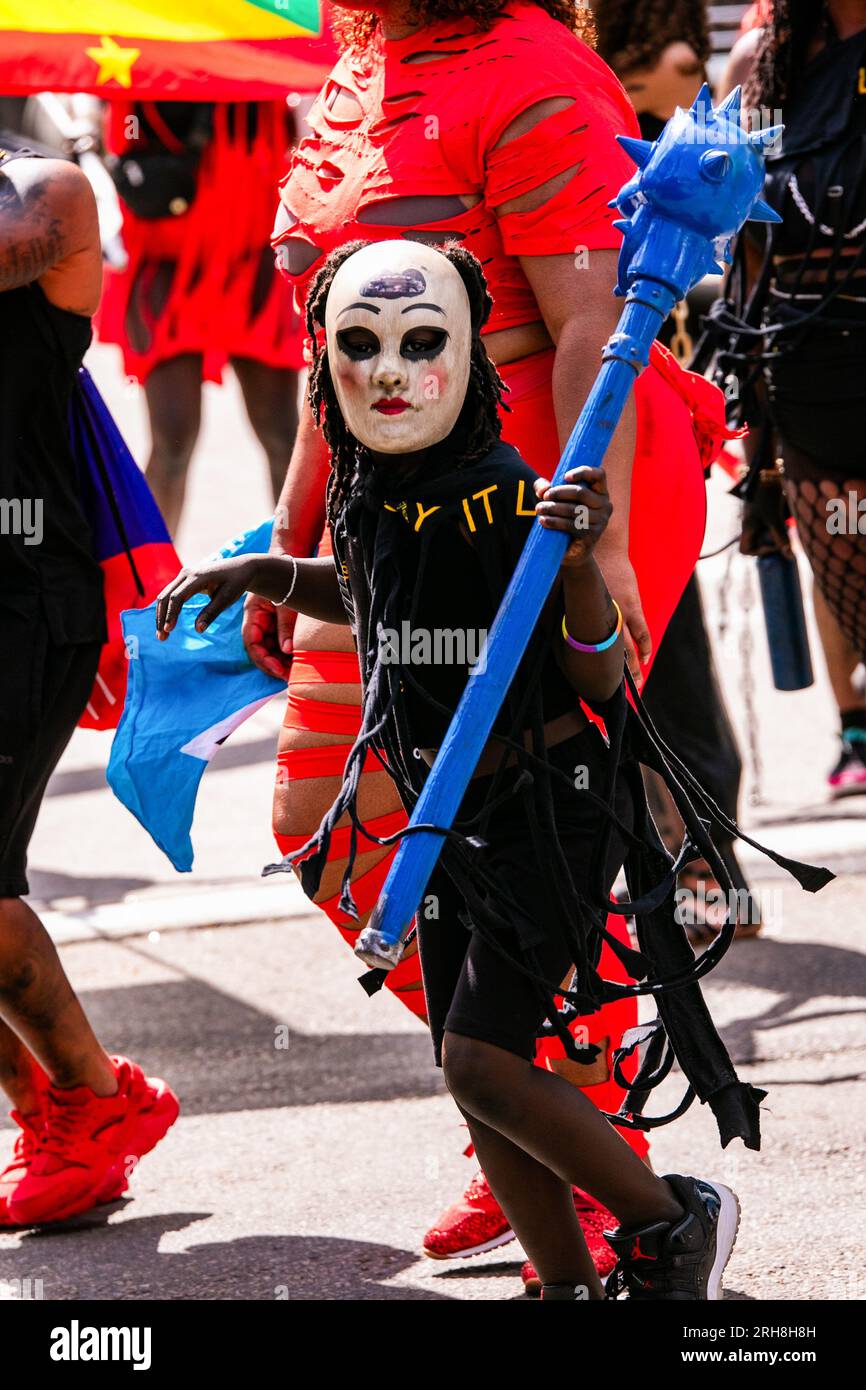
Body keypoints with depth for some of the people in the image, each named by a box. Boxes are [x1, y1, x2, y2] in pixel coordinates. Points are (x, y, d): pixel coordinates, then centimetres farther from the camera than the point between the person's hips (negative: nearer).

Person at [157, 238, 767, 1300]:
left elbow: (601, 678, -18)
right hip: (448, 815, 8)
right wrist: (253, 574, 13)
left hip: (551, 808, -8)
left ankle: (671, 1219, 4)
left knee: (481, 1060, -14)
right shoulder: (363, 502, 1)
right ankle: (568, 1282, 19)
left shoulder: (509, 502, -20)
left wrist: (579, 563, -36)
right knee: (471, 1072, 8)